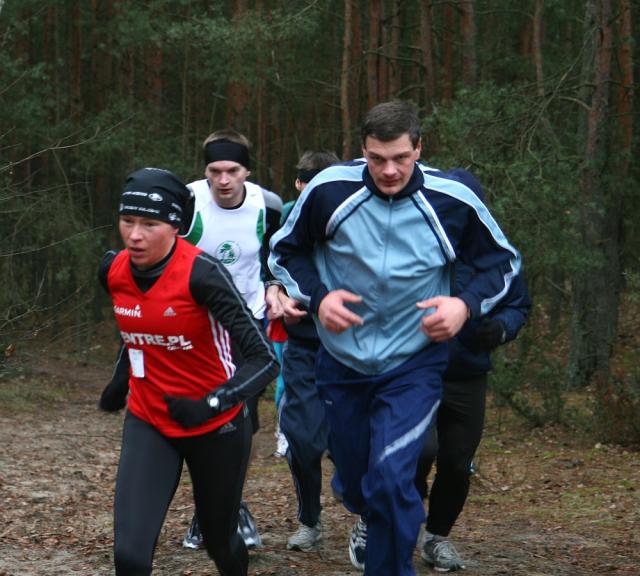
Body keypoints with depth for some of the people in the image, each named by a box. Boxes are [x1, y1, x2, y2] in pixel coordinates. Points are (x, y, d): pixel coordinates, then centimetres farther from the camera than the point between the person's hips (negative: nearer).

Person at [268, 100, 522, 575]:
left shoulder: (454, 201, -16)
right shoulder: (330, 189, -15)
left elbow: (503, 262, 0)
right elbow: (285, 250, 2)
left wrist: (467, 304, -18)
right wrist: (317, 296, -15)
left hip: (414, 364, -2)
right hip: (342, 360, 2)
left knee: (391, 478, -21)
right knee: (353, 479, 18)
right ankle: (371, 522, 54)